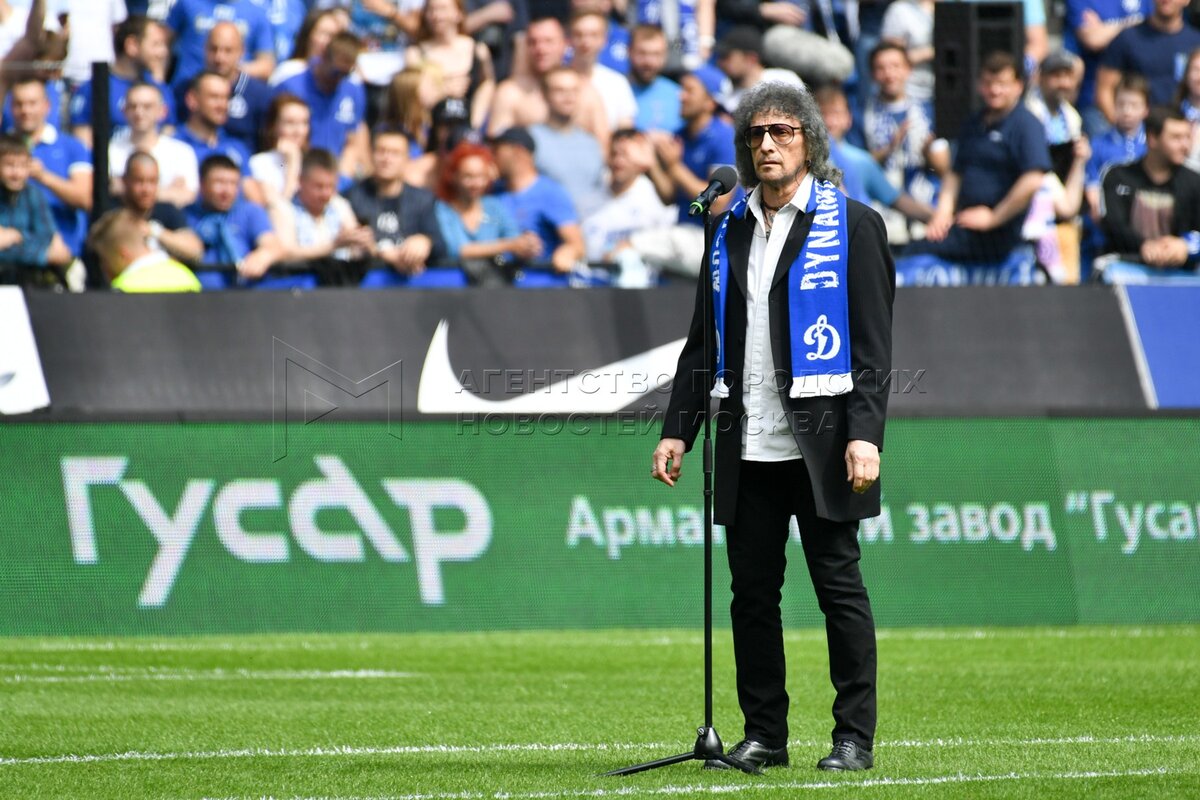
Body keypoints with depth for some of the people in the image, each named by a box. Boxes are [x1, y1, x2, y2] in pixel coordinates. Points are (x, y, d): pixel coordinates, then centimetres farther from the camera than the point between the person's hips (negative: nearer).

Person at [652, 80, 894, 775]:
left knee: (839, 587, -2)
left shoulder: (852, 225, 0)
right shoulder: (730, 231, 15)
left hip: (819, 444, -5)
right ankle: (764, 735, 13)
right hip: (747, 448, 5)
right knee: (752, 592, 6)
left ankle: (855, 737, 4)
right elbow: (703, 343, 19)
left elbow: (873, 345, -4)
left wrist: (865, 435, -14)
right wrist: (678, 429, 10)